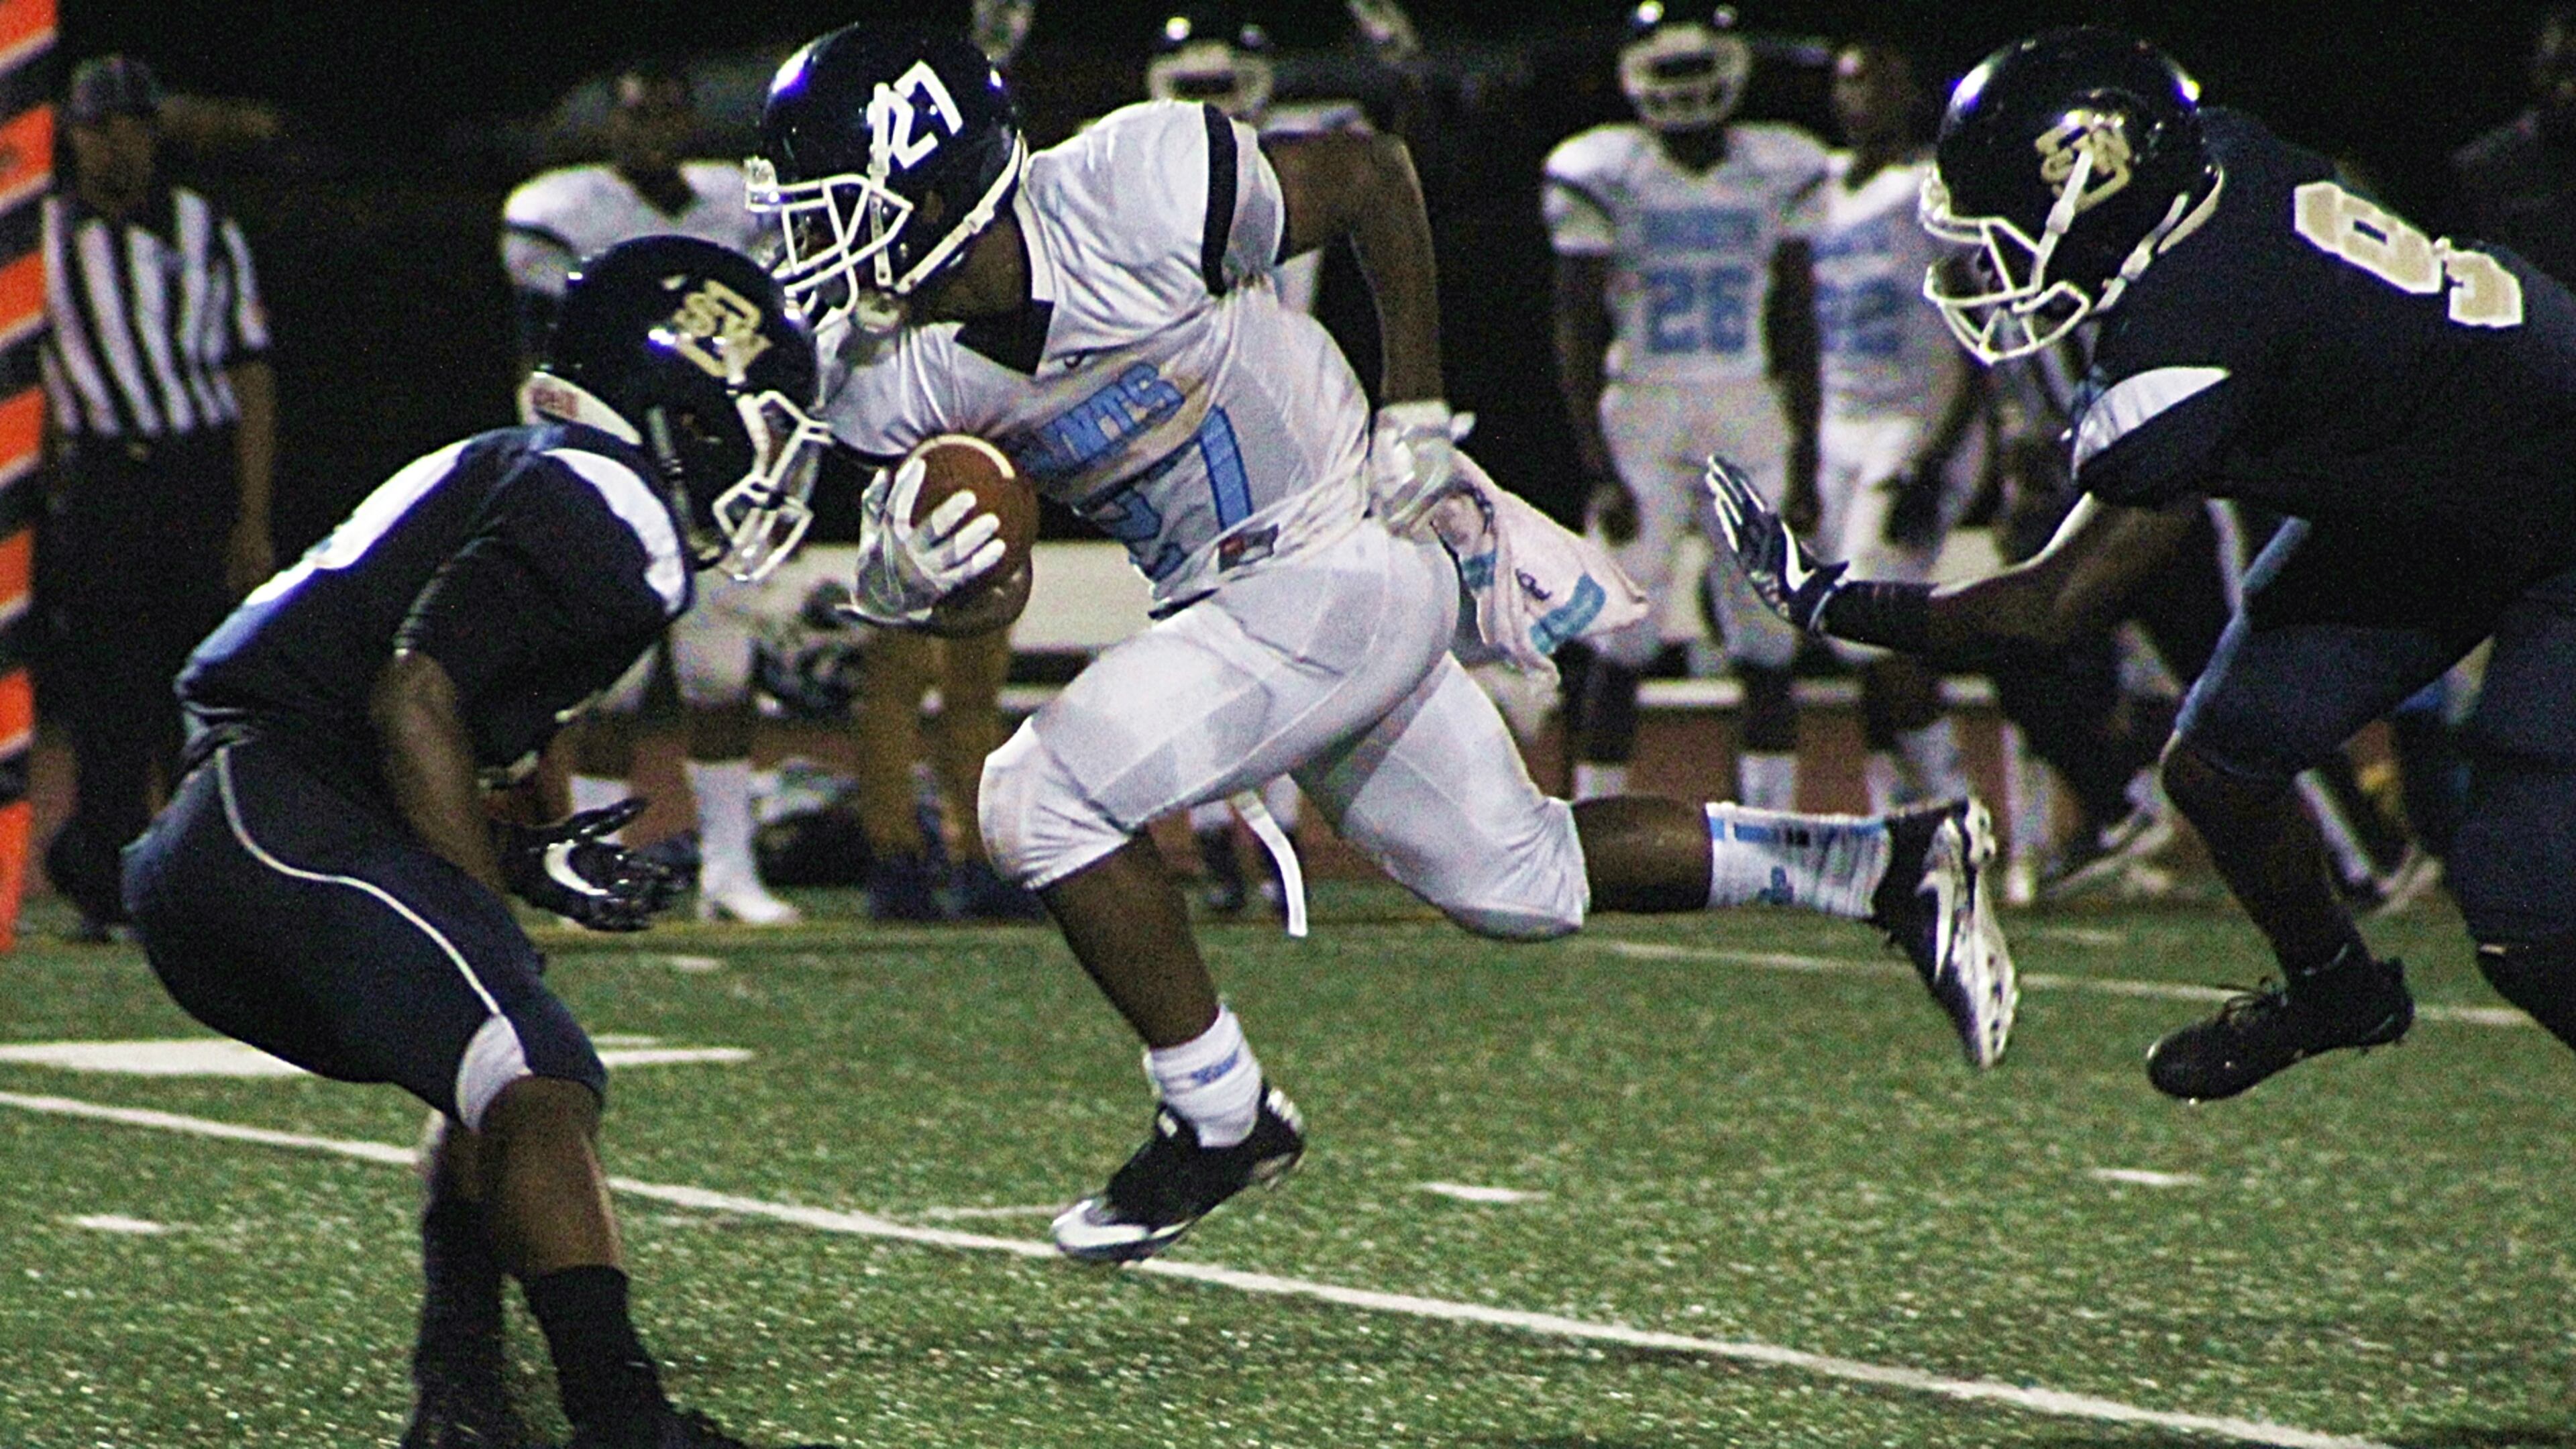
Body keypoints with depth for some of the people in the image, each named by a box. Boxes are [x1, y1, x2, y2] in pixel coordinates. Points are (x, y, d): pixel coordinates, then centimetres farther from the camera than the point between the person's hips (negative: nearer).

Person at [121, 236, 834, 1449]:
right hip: (290, 834, -10)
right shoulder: (603, 509, -5)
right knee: (541, 1095, -19)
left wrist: (526, 865, 18)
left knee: (500, 1092, 23)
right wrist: (491, 909, -9)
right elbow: (415, 701, -15)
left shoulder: (504, 481, 27)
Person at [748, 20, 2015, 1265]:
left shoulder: (1137, 195, -26)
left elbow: (1372, 174, -9)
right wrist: (902, 573, -23)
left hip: (1343, 567, -7)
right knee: (1515, 880, 16)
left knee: (1044, 795, -18)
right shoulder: (896, 375, -8)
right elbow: (985, 597, 1)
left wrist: (1415, 422, -9)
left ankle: (1222, 1121, -2)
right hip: (1224, 602, 7)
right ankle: (1894, 864, 31)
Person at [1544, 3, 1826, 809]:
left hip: (1750, 421, 2)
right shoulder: (1606, 177, -4)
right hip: (1641, 421, -2)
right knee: (1623, 644, -6)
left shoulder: (1777, 175, 3)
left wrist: (1806, 460, 5)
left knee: (1767, 647, 2)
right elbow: (1577, 340, -4)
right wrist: (1599, 471, -12)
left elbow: (1798, 331, 9)